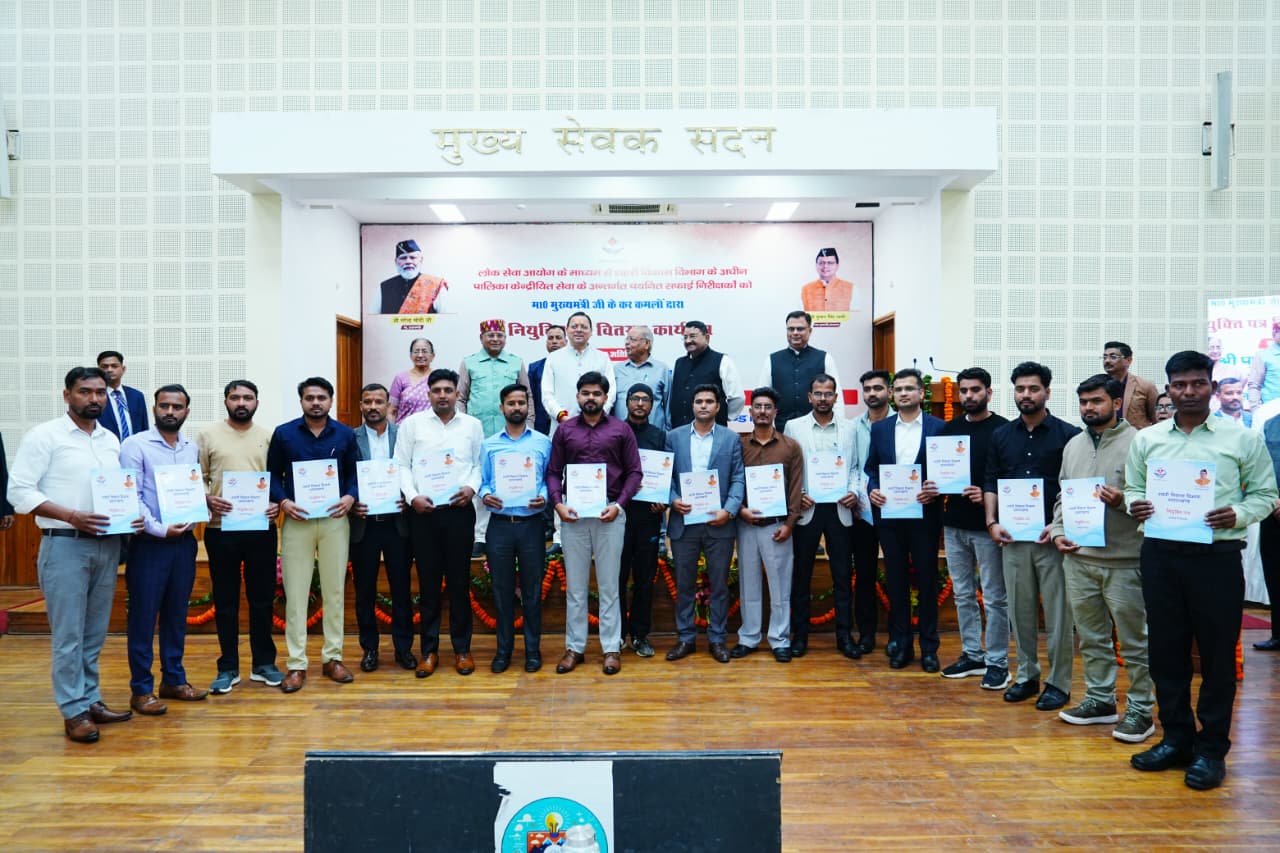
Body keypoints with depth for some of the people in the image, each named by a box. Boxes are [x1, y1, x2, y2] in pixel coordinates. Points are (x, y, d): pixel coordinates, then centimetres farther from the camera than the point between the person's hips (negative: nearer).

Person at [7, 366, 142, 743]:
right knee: (68, 633, -1)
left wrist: (133, 514, -2)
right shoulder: (43, 436, -4)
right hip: (65, 545, -5)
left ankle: (91, 700, 22)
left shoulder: (111, 440, 13)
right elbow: (19, 491, -9)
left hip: (107, 544, 6)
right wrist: (70, 516, -19)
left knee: (95, 632, 12)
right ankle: (74, 711, 7)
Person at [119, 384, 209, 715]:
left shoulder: (192, 448, 10)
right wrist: (160, 529, -17)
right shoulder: (135, 445, -6)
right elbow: (130, 497, -12)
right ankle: (141, 689, 11)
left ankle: (174, 680, 24)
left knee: (177, 614, 13)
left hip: (185, 541, 5)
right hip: (149, 543, -5)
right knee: (143, 615, 2)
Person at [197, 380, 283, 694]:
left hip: (261, 528, 1)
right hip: (221, 529, -1)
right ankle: (228, 667, 18)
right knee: (225, 601, 7)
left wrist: (278, 503, -9)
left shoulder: (268, 436, 8)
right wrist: (207, 500, -15)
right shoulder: (208, 434, 3)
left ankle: (263, 663, 20)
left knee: (262, 598, 8)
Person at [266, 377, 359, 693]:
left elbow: (354, 473, 8)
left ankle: (333, 657, 18)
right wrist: (283, 501, -11)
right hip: (296, 521, -1)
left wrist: (350, 497, -11)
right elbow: (273, 475, 5)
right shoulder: (283, 433, 3)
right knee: (295, 593, 1)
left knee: (334, 590, 7)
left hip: (335, 520, 1)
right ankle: (296, 664, 10)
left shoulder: (346, 435, 6)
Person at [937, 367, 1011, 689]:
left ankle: (997, 662, 12)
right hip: (954, 524, 6)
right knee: (962, 594, 13)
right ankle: (972, 655, 25)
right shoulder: (950, 428, 10)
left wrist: (988, 494, -24)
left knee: (994, 597, 2)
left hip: (986, 525, -6)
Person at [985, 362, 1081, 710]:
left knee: (1057, 611, 2)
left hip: (1052, 536, -3)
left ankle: (1059, 682, 13)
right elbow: (991, 482, 10)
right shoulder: (1001, 435, 10)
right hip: (1012, 536, 4)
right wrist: (992, 522, -2)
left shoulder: (1067, 434, -2)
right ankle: (1027, 675, 22)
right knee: (1019, 609, 10)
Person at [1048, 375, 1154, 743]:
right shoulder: (1073, 445, 12)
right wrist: (1058, 531, 4)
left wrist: (1123, 501, -25)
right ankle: (1099, 700, 28)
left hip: (1123, 560, -6)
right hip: (1078, 557, 6)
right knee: (1091, 636, 15)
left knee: (1134, 639, 4)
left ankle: (1141, 709, 16)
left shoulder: (1137, 442, -8)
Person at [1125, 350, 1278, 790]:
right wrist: (1135, 505, -9)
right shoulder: (1146, 440, 8)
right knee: (1166, 650, 9)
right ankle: (1176, 738, 24)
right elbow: (1132, 487, 14)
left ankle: (1212, 749, 18)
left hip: (1217, 555, -2)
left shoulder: (1244, 438, 2)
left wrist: (1237, 514, -16)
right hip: (1160, 554, 3)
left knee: (1217, 654, 4)